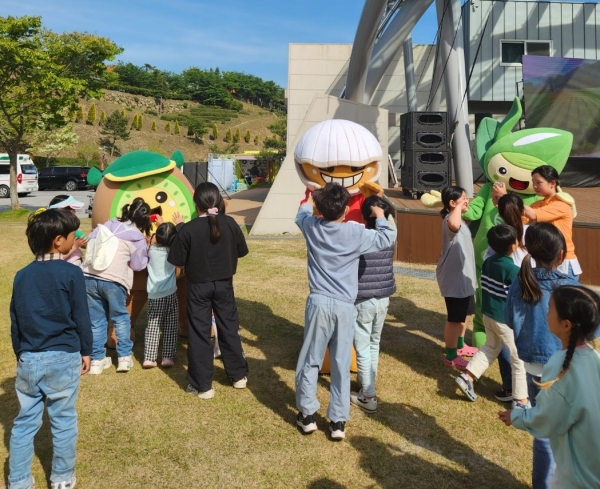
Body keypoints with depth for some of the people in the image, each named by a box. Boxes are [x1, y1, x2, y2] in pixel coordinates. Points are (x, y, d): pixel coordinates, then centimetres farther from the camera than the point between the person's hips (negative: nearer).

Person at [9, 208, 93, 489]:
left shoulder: (21, 276, 5)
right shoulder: (71, 273, -12)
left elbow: (15, 320, 11)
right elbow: (81, 317, -7)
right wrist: (86, 351, 5)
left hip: (29, 358, 5)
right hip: (62, 358, -4)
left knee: (25, 420, 14)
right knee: (63, 420, 9)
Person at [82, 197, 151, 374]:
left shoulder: (106, 225, 15)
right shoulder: (138, 237, 1)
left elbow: (90, 243, 20)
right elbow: (138, 265, 7)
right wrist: (145, 247, 18)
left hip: (89, 277, 4)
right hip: (113, 281, -4)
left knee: (96, 321, 13)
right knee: (120, 318, 17)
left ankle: (97, 360, 19)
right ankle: (124, 357, 17)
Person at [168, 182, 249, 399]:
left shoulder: (188, 228, -17)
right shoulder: (230, 223, -9)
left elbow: (176, 260, -10)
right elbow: (242, 251, 4)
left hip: (198, 286, -2)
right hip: (224, 284, 3)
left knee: (199, 334, 7)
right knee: (229, 328, 16)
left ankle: (202, 385, 13)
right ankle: (239, 375, 29)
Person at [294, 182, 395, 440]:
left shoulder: (312, 227, 1)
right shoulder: (357, 233, -5)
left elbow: (301, 215, 26)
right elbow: (387, 237, 9)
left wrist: (308, 201, 47)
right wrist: (380, 216, 26)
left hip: (318, 302, 1)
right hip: (344, 306, -1)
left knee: (310, 361, 12)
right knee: (341, 365, 8)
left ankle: (307, 415, 20)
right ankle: (338, 421, 15)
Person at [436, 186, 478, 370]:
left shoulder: (460, 220, 14)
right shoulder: (450, 219, -21)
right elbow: (454, 226, -49)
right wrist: (458, 207, -34)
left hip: (463, 277, 10)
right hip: (454, 278, -10)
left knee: (464, 314, 22)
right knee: (455, 318, -1)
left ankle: (459, 346, 40)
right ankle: (451, 356, 11)